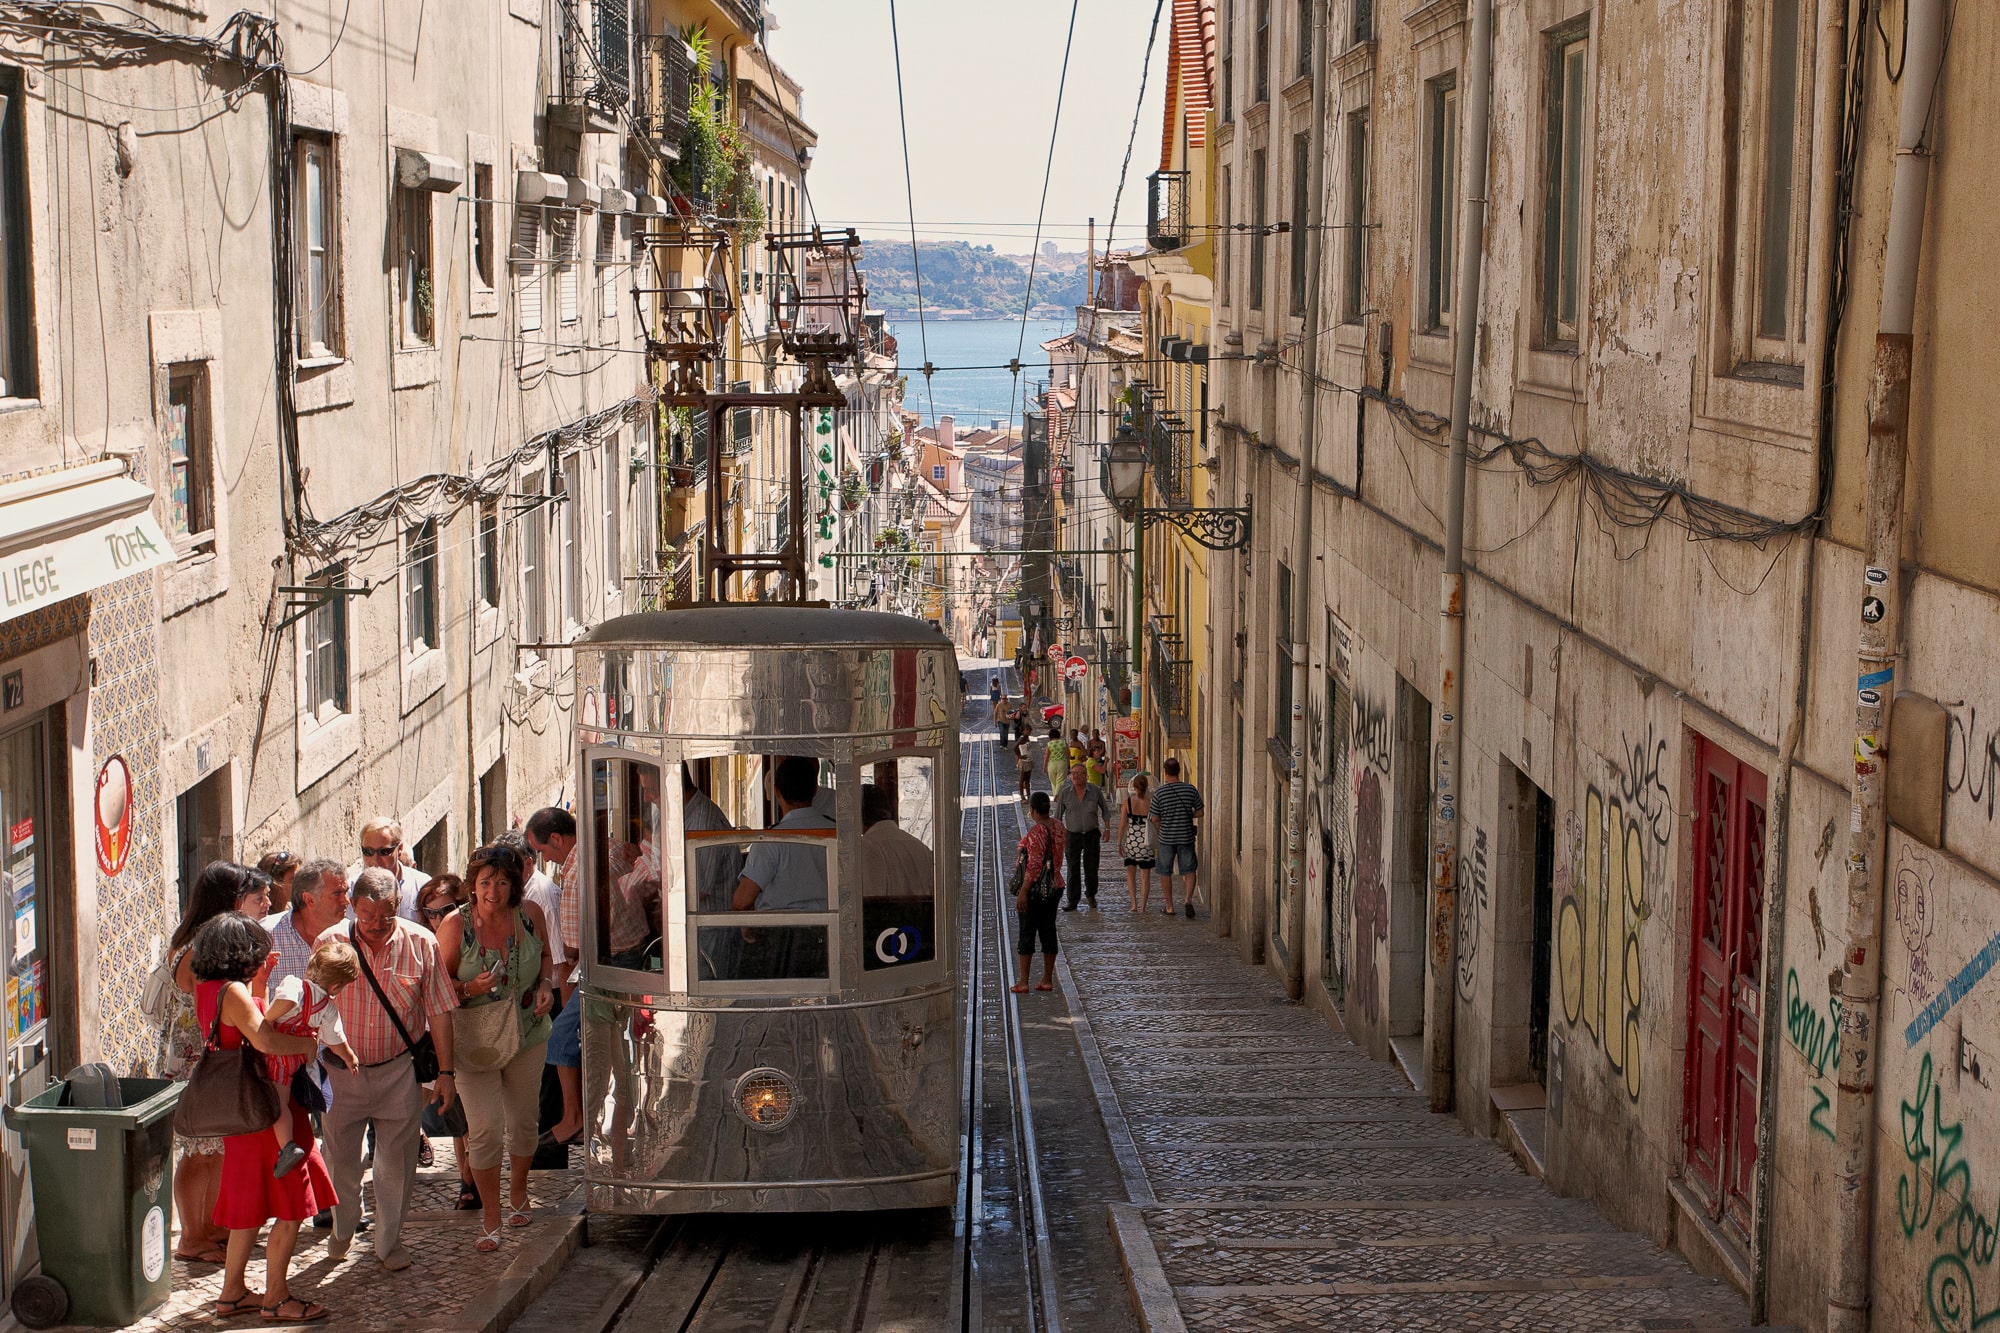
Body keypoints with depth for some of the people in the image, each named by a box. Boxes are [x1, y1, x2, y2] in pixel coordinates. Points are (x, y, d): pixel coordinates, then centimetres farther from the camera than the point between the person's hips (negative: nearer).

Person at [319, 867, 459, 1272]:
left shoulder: (420, 944, -8)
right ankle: (342, 1229, 37)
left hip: (399, 1071, -1)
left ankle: (389, 1239, 23)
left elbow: (439, 1011, -3)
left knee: (397, 1162, 5)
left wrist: (446, 1071, -4)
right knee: (340, 1158, 12)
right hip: (342, 1070, 1)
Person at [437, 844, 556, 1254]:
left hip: (528, 1037, 3)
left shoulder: (530, 914, -5)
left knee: (523, 1121, 15)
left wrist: (546, 985, -4)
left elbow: (546, 957, 15)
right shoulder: (456, 925, -14)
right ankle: (490, 1219, 7)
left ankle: (517, 1194, 40)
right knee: (484, 1128, -9)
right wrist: (470, 989, -26)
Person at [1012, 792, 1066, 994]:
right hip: (1054, 887, 7)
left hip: (1035, 889, -7)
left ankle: (1023, 982, 2)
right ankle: (1047, 979, 16)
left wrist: (1023, 892, -19)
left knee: (1026, 933, 0)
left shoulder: (1036, 832, -20)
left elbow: (1034, 865, -22)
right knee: (1048, 932, 12)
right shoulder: (1058, 826, 3)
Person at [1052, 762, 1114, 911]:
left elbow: (1105, 809, 8)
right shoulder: (1065, 793, -6)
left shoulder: (1095, 791, -6)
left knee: (1091, 867, 7)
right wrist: (1059, 832, -3)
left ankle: (1091, 894, 30)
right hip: (1072, 835, 0)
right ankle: (1072, 901, 4)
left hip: (1092, 835, 0)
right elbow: (1058, 815, 3)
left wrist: (1106, 827, 2)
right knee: (1073, 869, -1)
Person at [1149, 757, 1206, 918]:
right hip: (1186, 837, 1)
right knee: (1189, 870, 11)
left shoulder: (1159, 793, -11)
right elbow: (1199, 812, 0)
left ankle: (1170, 906, 16)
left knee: (1165, 873, 11)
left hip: (1166, 838, -1)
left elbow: (1155, 819, -6)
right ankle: (1188, 899, -10)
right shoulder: (1190, 789, -6)